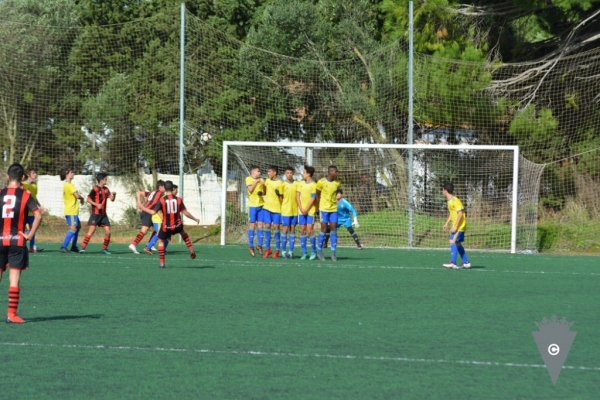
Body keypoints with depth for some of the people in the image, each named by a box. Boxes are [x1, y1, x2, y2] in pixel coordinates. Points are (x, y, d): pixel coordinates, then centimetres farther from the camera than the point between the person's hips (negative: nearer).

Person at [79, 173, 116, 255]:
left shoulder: (106, 189, 12)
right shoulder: (95, 189, -8)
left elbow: (111, 199, 11)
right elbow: (88, 199, -8)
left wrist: (113, 195, -11)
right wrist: (96, 204, -21)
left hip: (103, 214, 7)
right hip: (95, 213, -6)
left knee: (108, 231, 1)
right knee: (91, 230, -15)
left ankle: (105, 248, 16)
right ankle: (83, 248, -14)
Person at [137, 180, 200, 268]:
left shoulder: (161, 200, -10)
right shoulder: (178, 199, -5)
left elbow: (153, 212, -13)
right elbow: (186, 213, -6)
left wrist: (143, 208, 2)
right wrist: (195, 219, 9)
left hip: (166, 227, -2)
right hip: (177, 226, 2)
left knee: (161, 241, 20)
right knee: (183, 233, 34)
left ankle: (161, 262, 14)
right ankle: (191, 250, 23)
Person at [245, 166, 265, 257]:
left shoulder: (261, 180, 12)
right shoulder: (248, 179, 1)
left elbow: (265, 192, 16)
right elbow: (250, 189, -13)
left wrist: (262, 192, -4)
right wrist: (256, 181, -15)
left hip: (261, 205, 4)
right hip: (252, 205, -4)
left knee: (260, 225, 2)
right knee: (252, 225, -1)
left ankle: (259, 245, 9)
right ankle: (251, 246, 4)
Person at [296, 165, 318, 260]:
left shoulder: (313, 185, -6)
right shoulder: (300, 183, 10)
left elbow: (313, 198, -9)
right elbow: (297, 196, 7)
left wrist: (306, 209, -11)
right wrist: (301, 208, -3)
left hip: (310, 210, -5)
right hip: (301, 210, 5)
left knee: (309, 230, -10)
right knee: (302, 230, 4)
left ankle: (314, 252, 1)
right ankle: (304, 253, 9)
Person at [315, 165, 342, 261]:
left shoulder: (338, 183, 3)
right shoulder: (321, 182, -8)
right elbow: (317, 194, 3)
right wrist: (319, 205, 7)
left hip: (334, 209, 3)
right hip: (324, 209, -3)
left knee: (333, 230, -1)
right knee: (324, 229, -2)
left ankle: (333, 253, 3)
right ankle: (319, 251, 12)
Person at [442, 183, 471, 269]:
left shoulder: (455, 201, -18)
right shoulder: (449, 201, 12)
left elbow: (460, 213, -23)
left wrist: (455, 226, -24)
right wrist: (447, 223, 21)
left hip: (459, 226, -10)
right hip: (456, 226, 10)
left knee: (453, 241, -16)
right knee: (458, 244, 12)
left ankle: (452, 263, -21)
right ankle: (466, 263, 19)